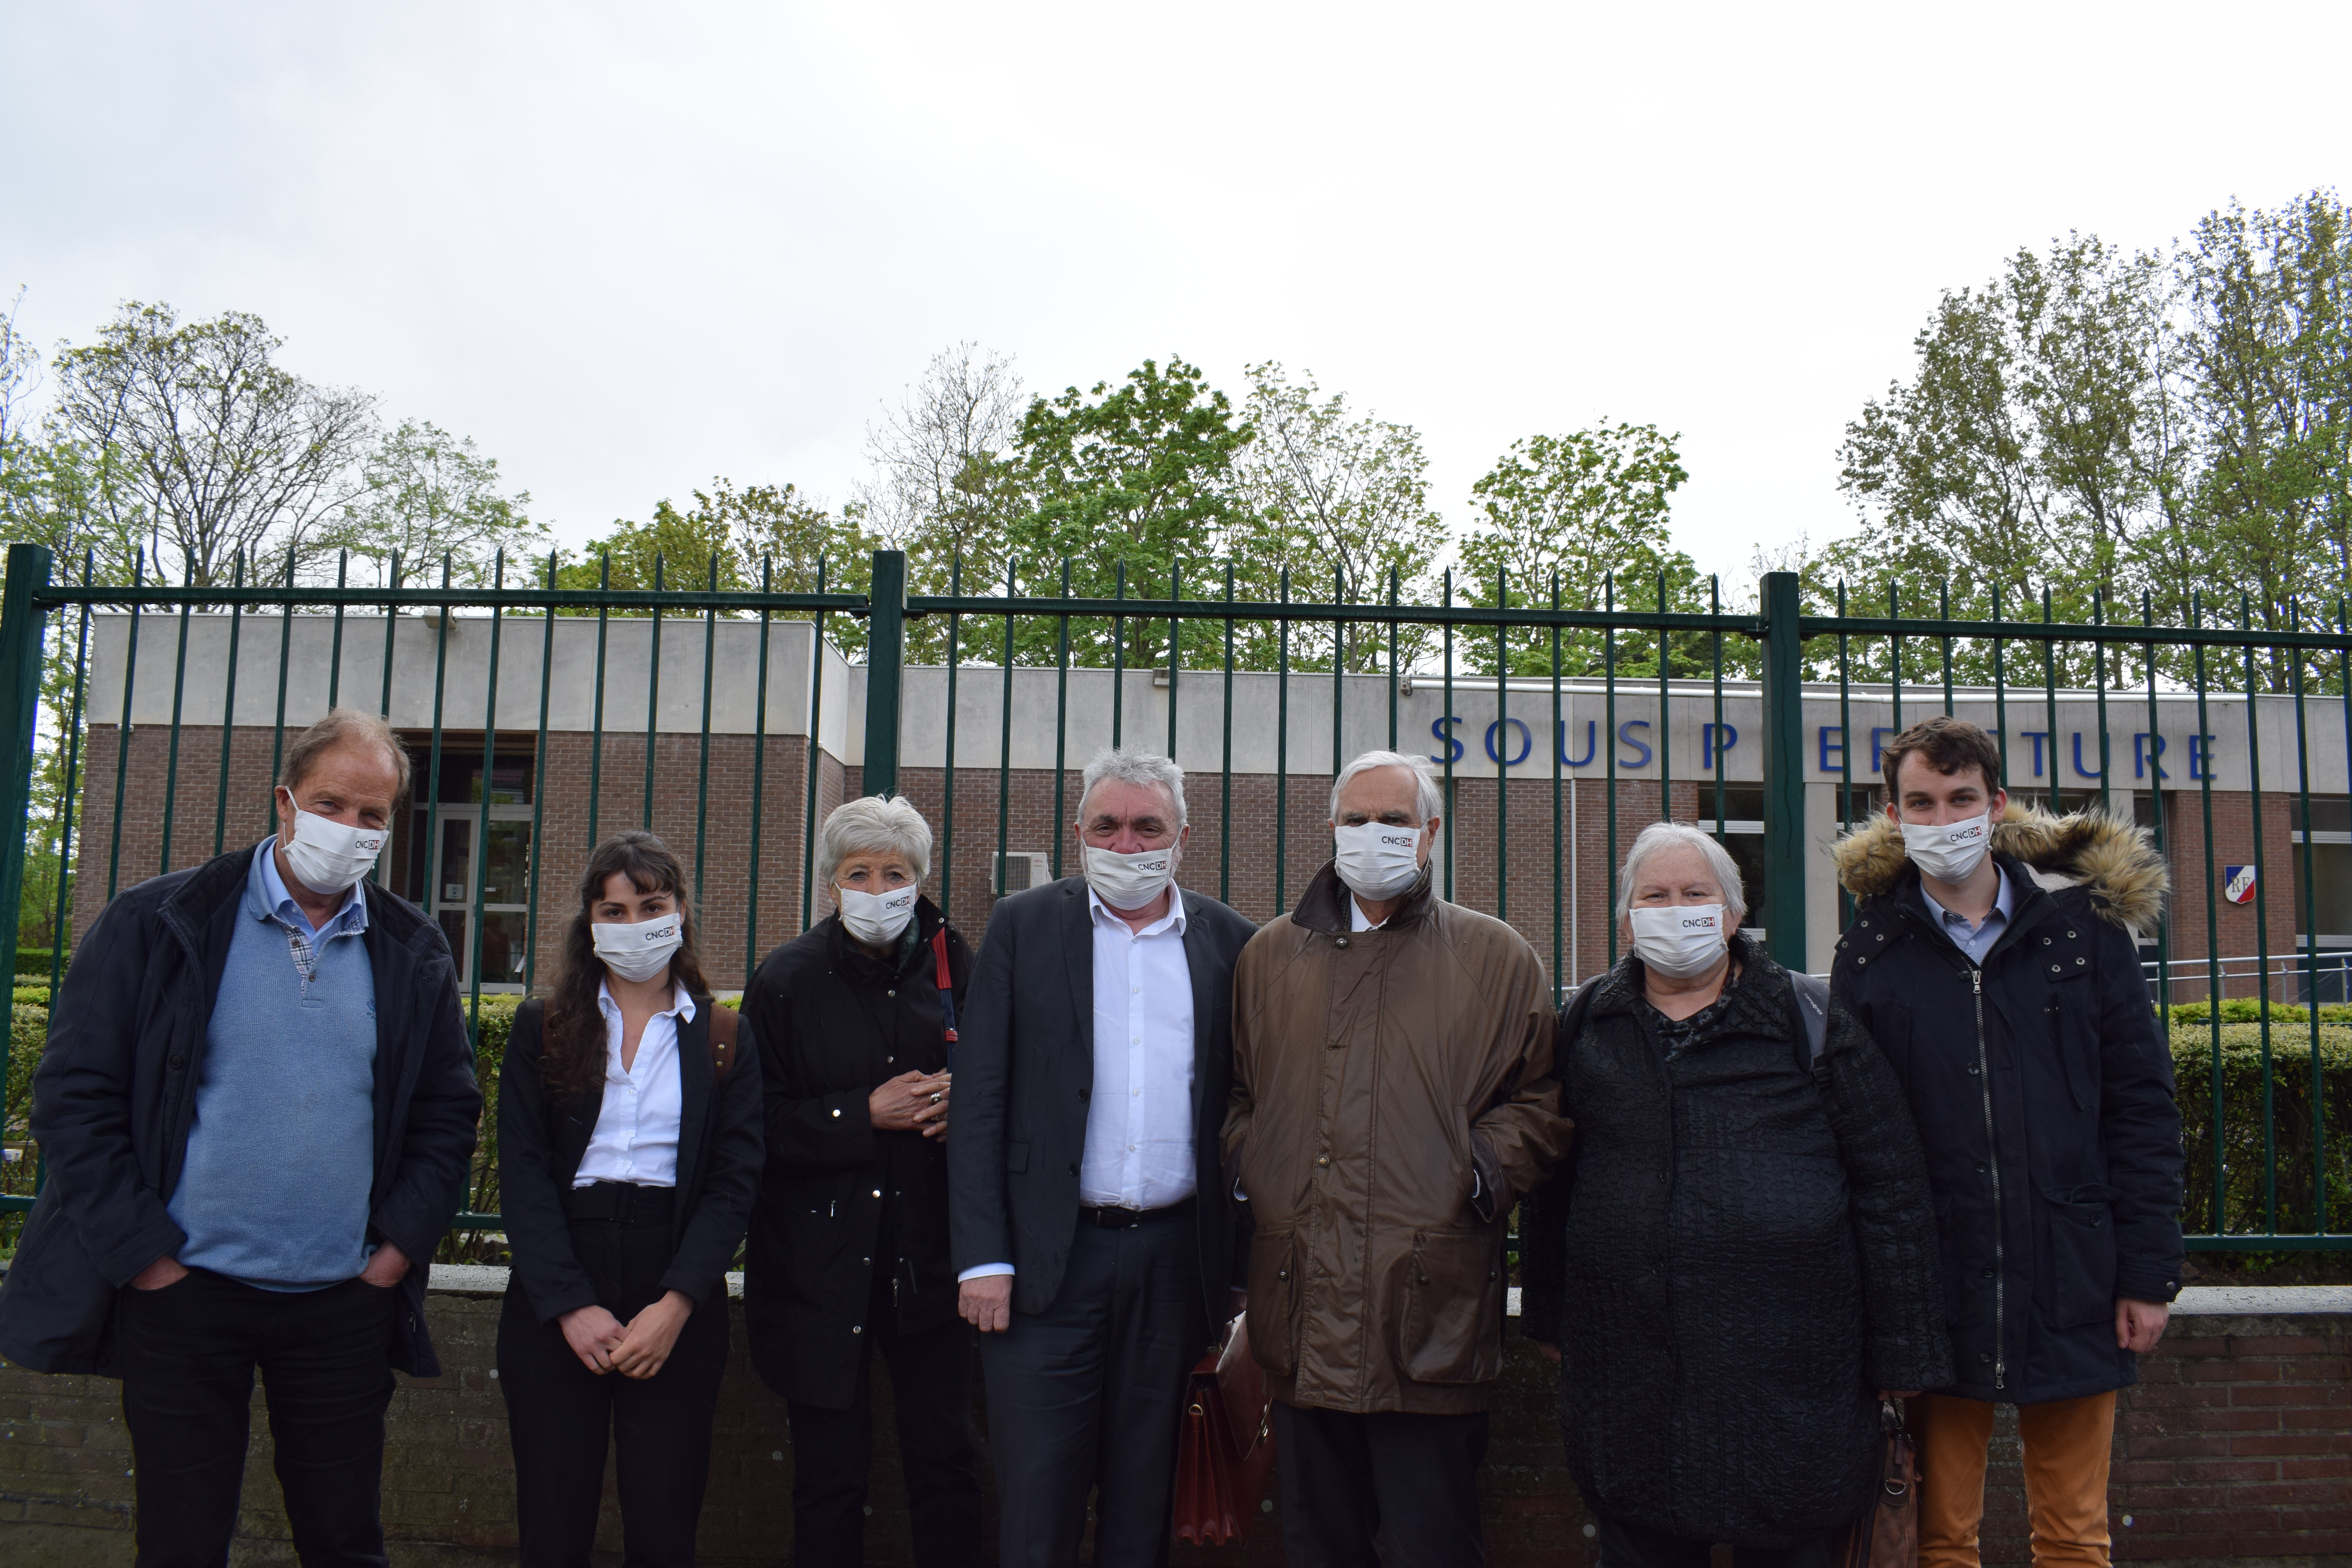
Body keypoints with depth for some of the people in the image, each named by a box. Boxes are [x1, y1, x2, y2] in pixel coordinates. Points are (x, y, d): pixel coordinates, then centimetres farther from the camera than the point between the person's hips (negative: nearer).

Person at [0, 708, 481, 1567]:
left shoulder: (414, 953, 6)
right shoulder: (157, 923, -3)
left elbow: (448, 1109, 10)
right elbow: (75, 1092, -5)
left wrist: (404, 1243, -1)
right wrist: (139, 1251, -9)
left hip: (345, 1303, 2)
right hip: (182, 1293, -2)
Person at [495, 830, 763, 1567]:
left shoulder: (726, 1040, 8)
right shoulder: (542, 1028, 8)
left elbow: (735, 1182, 1)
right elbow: (523, 1172, -1)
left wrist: (675, 1306, -12)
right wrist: (571, 1306, -12)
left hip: (679, 1306, 0)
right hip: (553, 1301, 0)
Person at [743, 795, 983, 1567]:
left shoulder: (956, 967, 4)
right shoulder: (788, 978, 0)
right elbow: (757, 1122, -4)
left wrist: (962, 1106, -9)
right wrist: (865, 1114, -14)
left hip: (929, 1254, 1)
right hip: (823, 1262, -1)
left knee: (946, 1460, 6)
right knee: (830, 1472, 8)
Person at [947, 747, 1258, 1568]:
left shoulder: (1228, 941, 5)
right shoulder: (1022, 926, 2)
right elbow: (979, 1101, -1)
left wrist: (1243, 1263, 5)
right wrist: (982, 1258, -7)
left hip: (1176, 1260, 2)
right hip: (1050, 1257, -1)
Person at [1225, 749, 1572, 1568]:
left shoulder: (1496, 959, 5)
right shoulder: (1270, 955, 14)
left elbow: (1539, 1100, 5)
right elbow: (1237, 1090, 21)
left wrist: (1482, 1171, -10)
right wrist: (1243, 1165, 4)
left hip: (1430, 1311, -3)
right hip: (1300, 1313, 3)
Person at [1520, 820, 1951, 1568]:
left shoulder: (1811, 1026, 0)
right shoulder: (1586, 1031, 8)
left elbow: (1891, 1190, 0)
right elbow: (1550, 1187, 16)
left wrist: (1904, 1353, -2)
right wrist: (1549, 1317, 15)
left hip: (1785, 1380, -2)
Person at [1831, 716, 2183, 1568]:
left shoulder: (2084, 922, 3)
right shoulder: (1870, 952, 2)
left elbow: (2141, 1107, 3)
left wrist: (2149, 1273, -2)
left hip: (2072, 1291, 0)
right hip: (1936, 1297, 0)